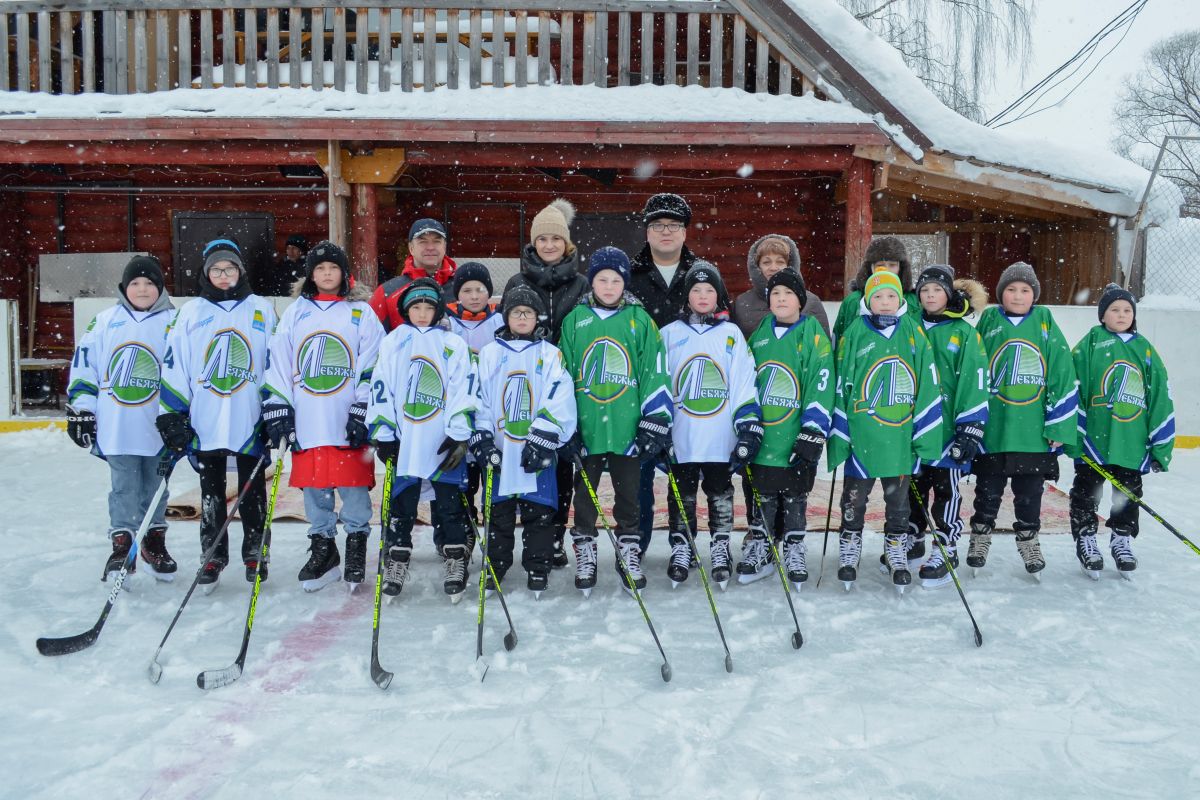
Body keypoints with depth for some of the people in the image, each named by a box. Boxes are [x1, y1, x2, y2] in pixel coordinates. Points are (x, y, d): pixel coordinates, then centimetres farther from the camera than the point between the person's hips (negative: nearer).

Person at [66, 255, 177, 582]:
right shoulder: (105, 321, 4)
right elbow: (84, 364, 6)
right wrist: (80, 408, 2)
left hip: (158, 427, 0)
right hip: (116, 426, 0)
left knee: (156, 486, 12)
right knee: (124, 488, 3)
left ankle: (154, 542, 26)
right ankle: (122, 545, 12)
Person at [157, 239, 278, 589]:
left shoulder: (261, 310, 4)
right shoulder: (190, 313, 5)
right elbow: (174, 365, 3)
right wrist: (172, 416, -2)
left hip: (250, 421, -1)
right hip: (204, 423, 1)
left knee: (253, 490, 9)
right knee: (211, 492, 10)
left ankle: (255, 552, 21)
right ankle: (213, 556, 20)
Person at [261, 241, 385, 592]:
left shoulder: (361, 312, 4)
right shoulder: (295, 313, 12)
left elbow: (372, 366, -1)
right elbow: (278, 364, 10)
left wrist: (363, 414, -9)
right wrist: (277, 411, 2)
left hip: (348, 419, -3)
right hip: (306, 420, 3)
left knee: (353, 484, -2)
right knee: (314, 484, 8)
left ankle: (357, 544, 14)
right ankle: (322, 547, 21)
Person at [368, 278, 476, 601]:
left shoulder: (454, 344, 5)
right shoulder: (393, 343, 9)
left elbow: (462, 391, 0)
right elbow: (380, 390, 7)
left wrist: (460, 436, -7)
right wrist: (383, 434, 1)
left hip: (444, 443, -1)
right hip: (403, 441, 1)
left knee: (449, 507, 3)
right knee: (401, 505, 7)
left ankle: (455, 563, 14)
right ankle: (396, 563, 18)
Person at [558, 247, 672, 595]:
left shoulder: (640, 320, 1)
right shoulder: (575, 319, 4)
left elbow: (655, 374, 0)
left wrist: (655, 423, -5)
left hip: (627, 427, -1)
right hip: (585, 426, 1)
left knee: (628, 494, 10)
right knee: (584, 493, 11)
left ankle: (629, 552, 23)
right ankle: (585, 553, 23)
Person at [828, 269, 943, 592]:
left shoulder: (914, 333, 0)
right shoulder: (854, 334, -4)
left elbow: (928, 387, 0)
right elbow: (841, 387, -2)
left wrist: (925, 436, -3)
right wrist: (838, 437, -4)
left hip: (901, 439, 1)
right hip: (861, 439, -1)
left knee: (898, 500, 16)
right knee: (854, 499, 12)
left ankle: (897, 553, 31)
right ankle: (848, 552, 27)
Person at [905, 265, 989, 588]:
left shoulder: (964, 332, -5)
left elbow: (975, 380, -9)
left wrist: (971, 427, -14)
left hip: (949, 427, -4)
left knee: (946, 490, 2)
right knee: (913, 486, 15)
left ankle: (945, 551, 12)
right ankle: (912, 543, 29)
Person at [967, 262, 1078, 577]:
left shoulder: (1045, 324, 0)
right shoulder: (988, 323, 1)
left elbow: (1063, 376, -1)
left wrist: (1060, 426, -5)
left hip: (1034, 431, 0)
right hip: (992, 429, 0)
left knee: (1030, 491, 12)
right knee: (988, 489, 11)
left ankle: (1029, 540, 29)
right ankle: (980, 537, 27)